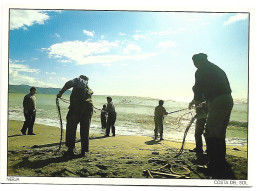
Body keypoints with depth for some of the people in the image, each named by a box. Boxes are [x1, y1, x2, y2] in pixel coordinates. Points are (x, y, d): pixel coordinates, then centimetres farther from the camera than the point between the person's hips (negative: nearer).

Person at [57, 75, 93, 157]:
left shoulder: (78, 80, 13)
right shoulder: (89, 89, 29)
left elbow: (68, 84, -5)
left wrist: (60, 93, 0)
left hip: (76, 107, -5)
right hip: (88, 109, 5)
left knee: (71, 129, 3)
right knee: (85, 131, 11)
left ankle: (70, 150, 1)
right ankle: (83, 151, 11)